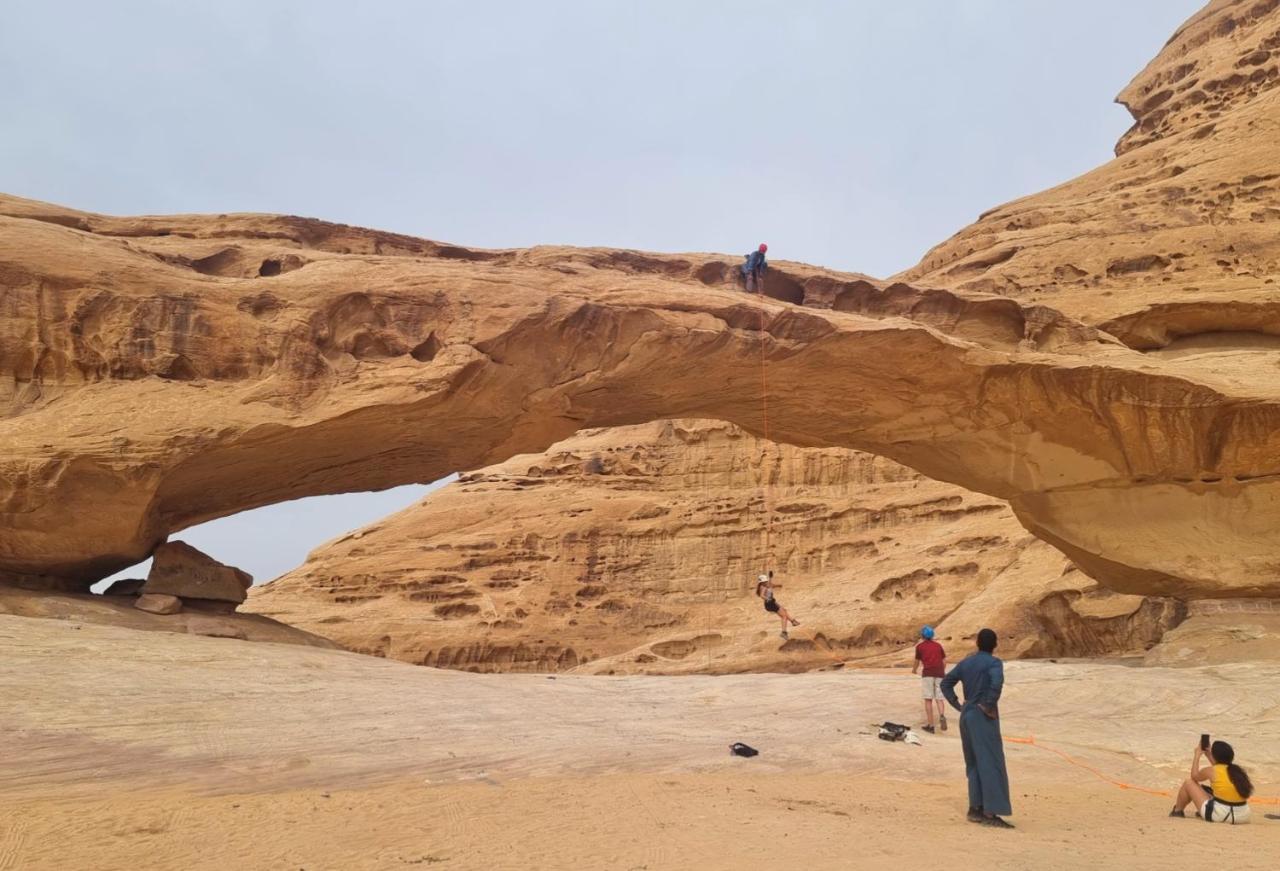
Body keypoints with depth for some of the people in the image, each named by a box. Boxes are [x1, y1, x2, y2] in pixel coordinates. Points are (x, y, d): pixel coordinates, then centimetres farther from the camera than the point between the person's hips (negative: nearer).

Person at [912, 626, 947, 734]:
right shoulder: (938, 645, 17)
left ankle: (930, 725, -2)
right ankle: (942, 716, -23)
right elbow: (944, 661, 16)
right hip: (940, 673, 2)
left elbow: (917, 661, 20)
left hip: (928, 673, -2)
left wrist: (914, 670, 41)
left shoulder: (920, 646, 10)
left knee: (928, 699, 2)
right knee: (939, 698, 6)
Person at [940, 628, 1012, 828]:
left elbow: (946, 683, 15)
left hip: (967, 716, 7)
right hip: (984, 718, -7)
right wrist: (990, 706, -18)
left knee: (974, 763, 14)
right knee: (991, 763, -5)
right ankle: (990, 813, -8)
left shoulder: (966, 662, 12)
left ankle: (975, 808, 17)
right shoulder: (994, 663, -9)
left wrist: (958, 706, 12)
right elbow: (997, 682, -29)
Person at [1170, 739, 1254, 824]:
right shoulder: (1238, 770, 6)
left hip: (1219, 816, -6)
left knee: (1188, 782, 15)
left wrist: (1197, 755, 21)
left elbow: (1194, 776, 14)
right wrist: (1209, 755, 33)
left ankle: (1177, 811, 28)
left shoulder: (1210, 771, -8)